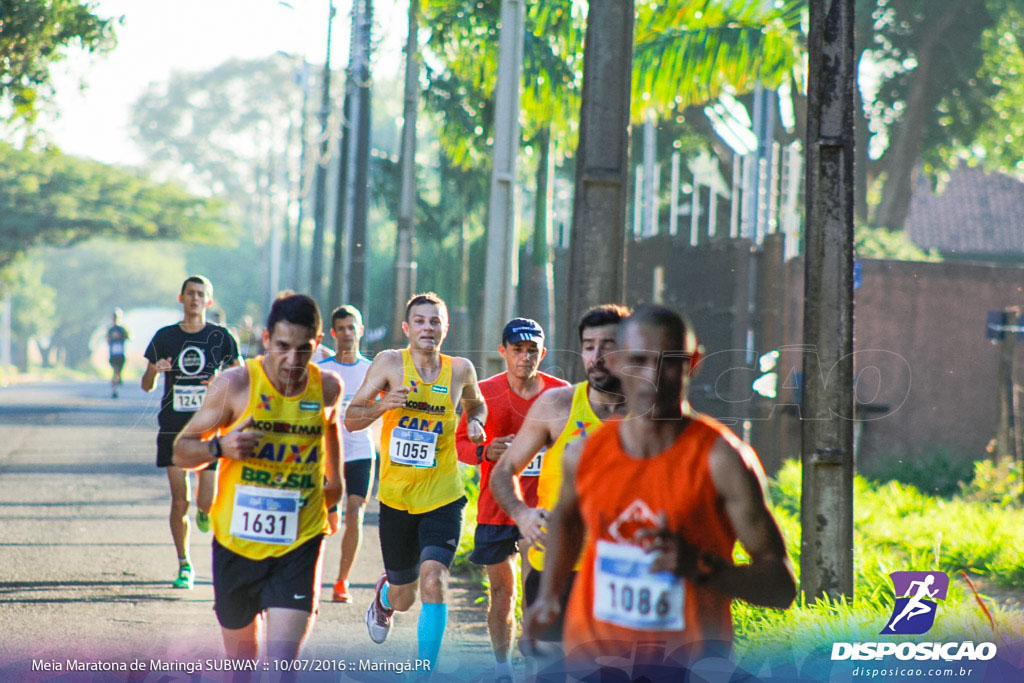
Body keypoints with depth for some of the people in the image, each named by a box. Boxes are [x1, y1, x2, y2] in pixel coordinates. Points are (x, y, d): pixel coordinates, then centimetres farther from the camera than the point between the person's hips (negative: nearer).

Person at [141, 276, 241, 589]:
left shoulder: (221, 337, 2)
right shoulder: (165, 337, 5)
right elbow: (146, 385, 9)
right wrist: (154, 371, -13)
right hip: (174, 429, 1)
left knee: (206, 502, -8)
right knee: (179, 502, -1)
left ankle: (204, 513, 30)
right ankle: (184, 566, 12)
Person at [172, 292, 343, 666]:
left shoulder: (328, 388, -1)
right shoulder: (235, 385, -10)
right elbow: (181, 451, -3)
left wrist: (335, 478, 25)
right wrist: (220, 447, -22)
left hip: (299, 547, 0)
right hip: (236, 542, 0)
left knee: (282, 665, -16)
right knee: (241, 657, 15)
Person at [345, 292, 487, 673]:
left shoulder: (460, 370, 1)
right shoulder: (390, 363, -6)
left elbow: (476, 404, 23)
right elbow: (350, 420, -5)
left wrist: (475, 423, 1)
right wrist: (383, 405, -24)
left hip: (442, 498, 0)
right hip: (395, 497, 0)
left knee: (433, 579, -22)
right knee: (403, 598, 13)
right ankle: (384, 596, 52)